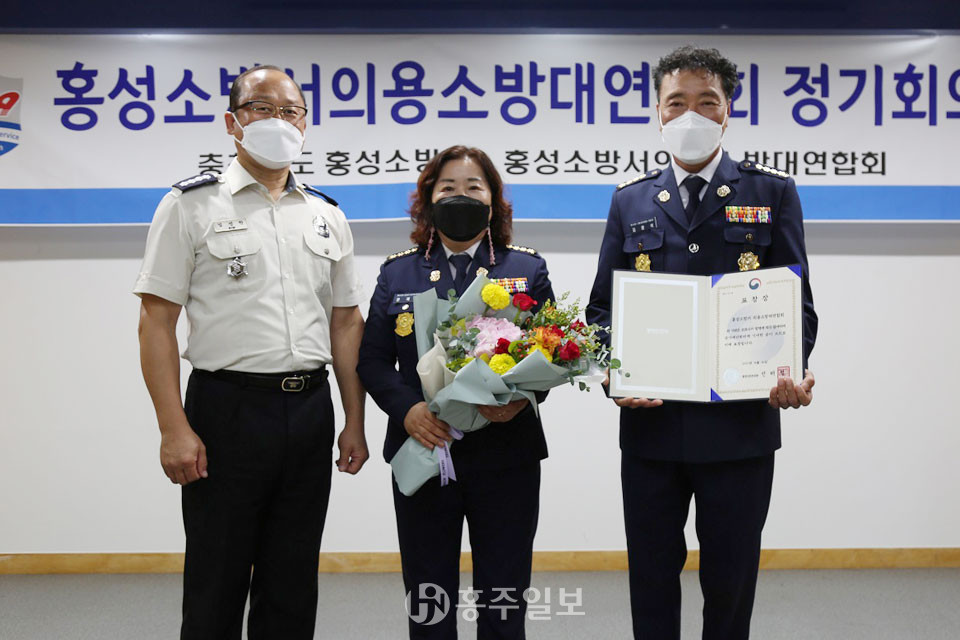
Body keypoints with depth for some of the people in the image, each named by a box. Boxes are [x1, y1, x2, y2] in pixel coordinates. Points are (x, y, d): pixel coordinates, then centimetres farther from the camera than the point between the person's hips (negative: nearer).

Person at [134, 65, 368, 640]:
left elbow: (346, 323, 13)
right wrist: (174, 428, -14)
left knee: (293, 588, 13)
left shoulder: (327, 216, 12)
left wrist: (355, 423, 8)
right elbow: (157, 320, -6)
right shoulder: (191, 205, 0)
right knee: (216, 588, 6)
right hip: (227, 409, -4)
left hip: (311, 411, 4)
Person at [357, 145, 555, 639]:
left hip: (506, 455, -1)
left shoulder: (528, 269, 7)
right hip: (423, 453, 1)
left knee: (504, 597, 7)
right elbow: (372, 359, 5)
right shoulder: (397, 273, 9)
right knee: (428, 598, 9)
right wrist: (407, 410, -13)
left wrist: (522, 398, -17)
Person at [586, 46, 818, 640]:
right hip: (650, 420, 2)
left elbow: (796, 302, 0)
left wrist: (791, 373, -19)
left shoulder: (773, 191, 4)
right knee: (651, 580, 13)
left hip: (740, 424, -1)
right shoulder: (631, 199, 9)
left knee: (731, 583, 11)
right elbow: (604, 305, 8)